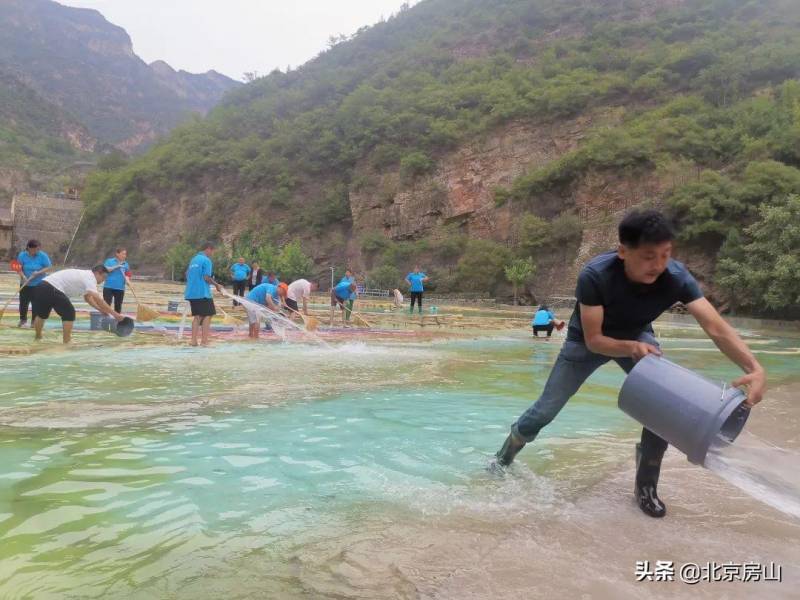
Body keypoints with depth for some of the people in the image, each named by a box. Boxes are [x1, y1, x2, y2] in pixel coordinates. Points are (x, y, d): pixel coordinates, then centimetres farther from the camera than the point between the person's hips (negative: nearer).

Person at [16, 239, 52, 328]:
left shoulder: (43, 256, -8)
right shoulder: (22, 255, -5)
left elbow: (48, 267, -7)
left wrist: (38, 273, -21)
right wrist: (23, 276, -23)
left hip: (38, 284, -1)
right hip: (25, 284, 2)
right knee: (23, 302, 6)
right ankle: (23, 320, 23)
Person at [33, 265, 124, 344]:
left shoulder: (84, 275, 23)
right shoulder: (89, 277, -8)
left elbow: (88, 297, 28)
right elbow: (97, 299, -19)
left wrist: (101, 309, 17)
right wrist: (114, 314, -19)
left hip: (42, 286, 10)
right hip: (52, 289, -10)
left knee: (41, 314, 28)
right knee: (69, 313, 0)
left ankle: (37, 337, 45)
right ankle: (66, 343, 4)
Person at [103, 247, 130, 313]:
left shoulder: (126, 264, 10)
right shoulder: (109, 261, 3)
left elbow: (127, 275, 5)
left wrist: (127, 281, -15)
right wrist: (116, 266, -14)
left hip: (120, 288, 3)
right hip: (108, 287, -3)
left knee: (118, 306, 8)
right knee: (107, 304, -5)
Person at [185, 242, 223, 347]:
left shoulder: (194, 259, 16)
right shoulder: (206, 260, -9)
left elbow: (187, 274, 21)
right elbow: (206, 277, -16)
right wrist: (217, 285, -4)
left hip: (191, 292, 8)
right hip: (203, 293, -8)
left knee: (197, 316, 12)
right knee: (207, 315, 0)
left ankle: (194, 340, 8)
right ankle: (204, 341, -5)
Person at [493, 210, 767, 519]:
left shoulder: (676, 277, -31)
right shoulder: (595, 275, -38)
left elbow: (717, 327, -37)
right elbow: (593, 340, -31)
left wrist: (755, 368, -51)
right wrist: (630, 349, -49)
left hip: (637, 335, 2)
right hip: (589, 338, -2)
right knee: (546, 410, 2)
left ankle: (646, 485, 2)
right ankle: (504, 459, 29)